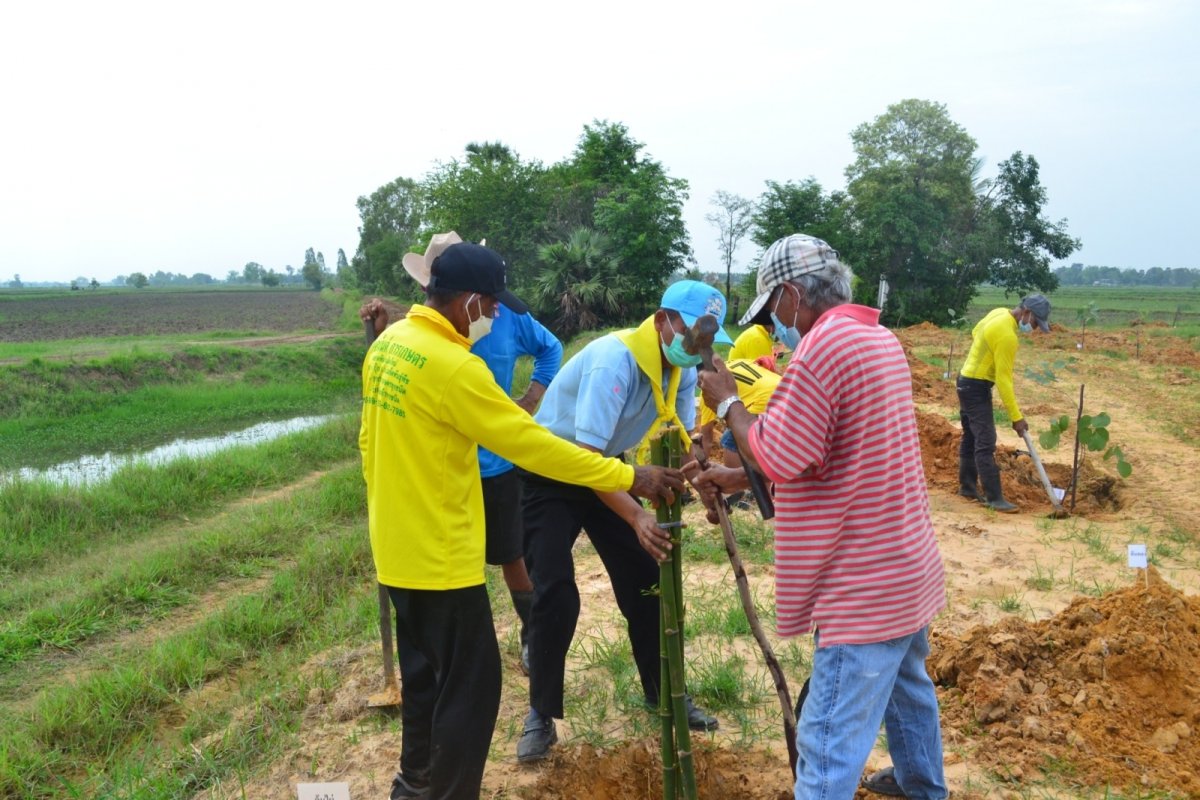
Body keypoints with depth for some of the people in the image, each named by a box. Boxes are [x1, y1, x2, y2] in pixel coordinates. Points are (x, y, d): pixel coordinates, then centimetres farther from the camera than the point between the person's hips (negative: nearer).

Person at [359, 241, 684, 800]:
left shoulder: (387, 344, 4)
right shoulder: (451, 366, -24)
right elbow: (531, 444, -23)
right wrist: (630, 477, -17)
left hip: (398, 548, 10)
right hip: (439, 556, -9)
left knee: (426, 670, 23)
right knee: (471, 683, 4)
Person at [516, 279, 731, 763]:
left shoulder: (684, 368, -9)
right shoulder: (616, 359, -33)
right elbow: (585, 454, -38)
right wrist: (636, 516, -47)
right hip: (551, 471, -7)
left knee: (645, 580, 6)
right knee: (555, 594, -11)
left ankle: (662, 692, 24)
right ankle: (542, 712, 8)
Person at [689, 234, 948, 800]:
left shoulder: (820, 348, -21)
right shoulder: (880, 339, 11)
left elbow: (780, 458, -21)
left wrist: (729, 402, -7)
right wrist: (739, 478, 12)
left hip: (864, 584, -10)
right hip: (907, 564, 10)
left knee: (830, 741, -5)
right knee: (907, 687, 30)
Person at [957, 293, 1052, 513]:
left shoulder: (999, 313, 2)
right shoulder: (1007, 336, -25)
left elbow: (975, 332, 23)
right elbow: (1004, 380, -24)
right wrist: (1016, 417, -19)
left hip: (967, 382, 10)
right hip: (977, 387, -10)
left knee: (971, 437, 16)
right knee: (986, 443, -11)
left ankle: (967, 486, 24)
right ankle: (994, 498, -12)